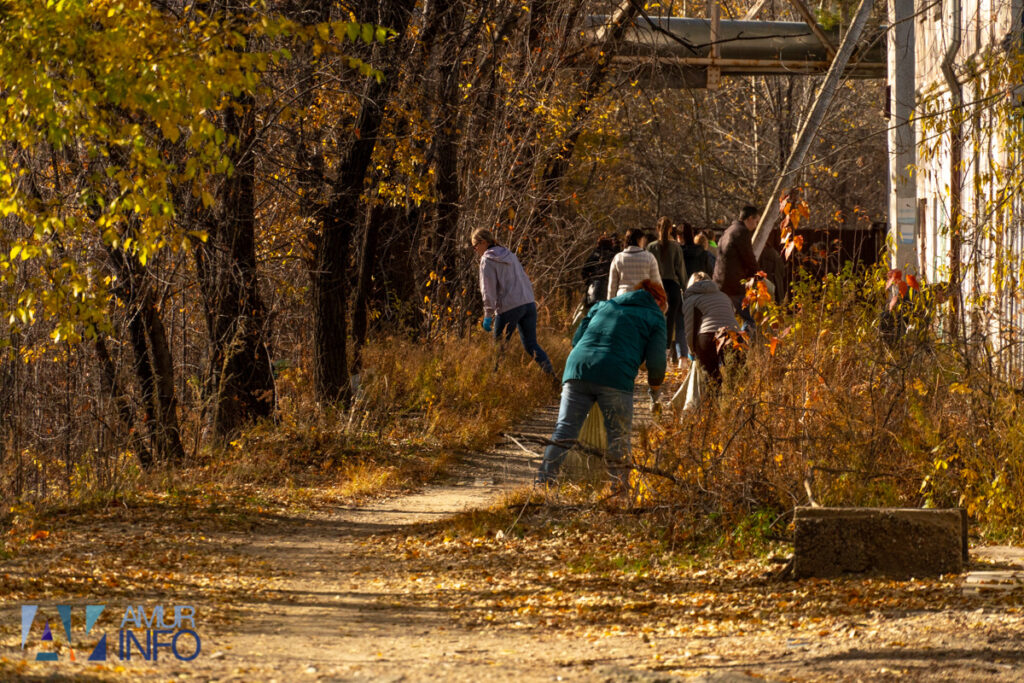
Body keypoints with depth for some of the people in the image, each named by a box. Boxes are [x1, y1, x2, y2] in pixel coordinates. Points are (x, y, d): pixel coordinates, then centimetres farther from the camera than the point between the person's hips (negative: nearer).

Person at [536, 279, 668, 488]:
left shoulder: (603, 306, 30)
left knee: (564, 430, 3)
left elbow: (576, 339, 27)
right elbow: (655, 361, 7)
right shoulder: (654, 317, 16)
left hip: (577, 370, 4)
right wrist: (655, 390, 23)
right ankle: (619, 485, 7)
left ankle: (544, 479, -7)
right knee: (619, 435, 8)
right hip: (615, 377, -4)